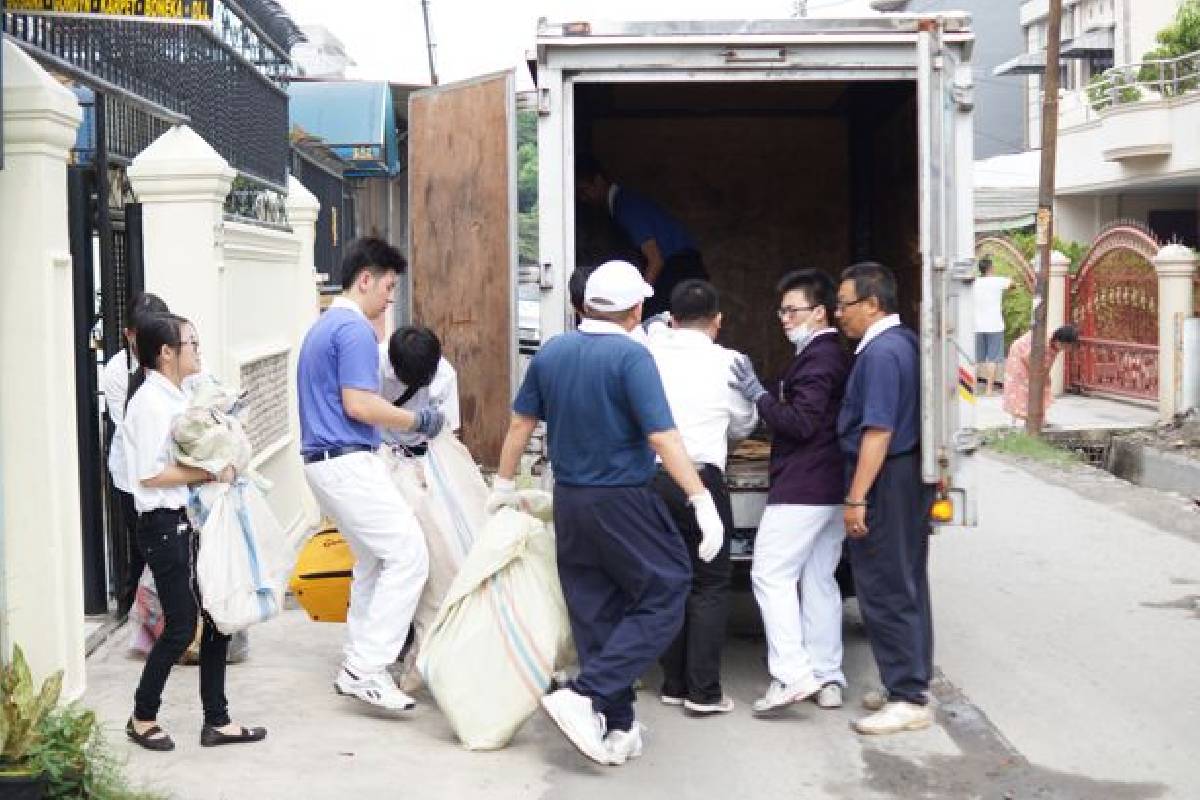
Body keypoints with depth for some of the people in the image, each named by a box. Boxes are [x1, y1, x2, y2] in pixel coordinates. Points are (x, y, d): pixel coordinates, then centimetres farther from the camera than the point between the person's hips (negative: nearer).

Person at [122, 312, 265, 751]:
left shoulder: (175, 397, 12)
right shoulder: (151, 401, -16)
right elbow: (149, 474, -20)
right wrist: (210, 472, -17)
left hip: (191, 522, 9)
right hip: (166, 526, -9)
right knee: (181, 626, -1)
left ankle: (216, 721, 18)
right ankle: (142, 718, 18)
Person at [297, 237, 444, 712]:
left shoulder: (322, 326, 19)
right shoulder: (355, 329, -13)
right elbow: (359, 404, -21)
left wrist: (398, 422, 26)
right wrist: (418, 421, -9)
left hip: (324, 461, 11)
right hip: (349, 463, -11)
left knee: (374, 561, 17)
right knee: (408, 554, -10)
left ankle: (358, 665, 19)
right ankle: (367, 669, -11)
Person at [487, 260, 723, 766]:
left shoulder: (551, 353, 4)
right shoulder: (631, 357, -15)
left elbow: (521, 422, 12)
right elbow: (661, 437, -21)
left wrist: (504, 484, 24)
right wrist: (702, 500, -20)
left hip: (569, 501, 7)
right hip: (623, 503, -7)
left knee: (596, 615, 12)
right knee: (664, 597, 3)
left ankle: (617, 729, 16)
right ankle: (584, 695, -10)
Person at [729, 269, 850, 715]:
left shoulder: (817, 358, -14)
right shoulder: (835, 355, 17)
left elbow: (803, 423, -20)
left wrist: (759, 395, -14)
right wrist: (767, 398, 13)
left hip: (802, 489, -10)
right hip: (832, 489, 10)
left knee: (770, 575, -7)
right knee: (819, 580, 12)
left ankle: (791, 674, -12)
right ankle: (827, 679, 14)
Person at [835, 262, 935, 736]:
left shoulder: (882, 351, -18)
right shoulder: (903, 342, 13)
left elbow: (878, 431, -23)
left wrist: (856, 498, -22)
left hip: (885, 482, -10)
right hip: (908, 478, 10)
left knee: (886, 593, -4)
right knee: (906, 586, 16)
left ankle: (909, 701, 0)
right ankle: (911, 684, 26)